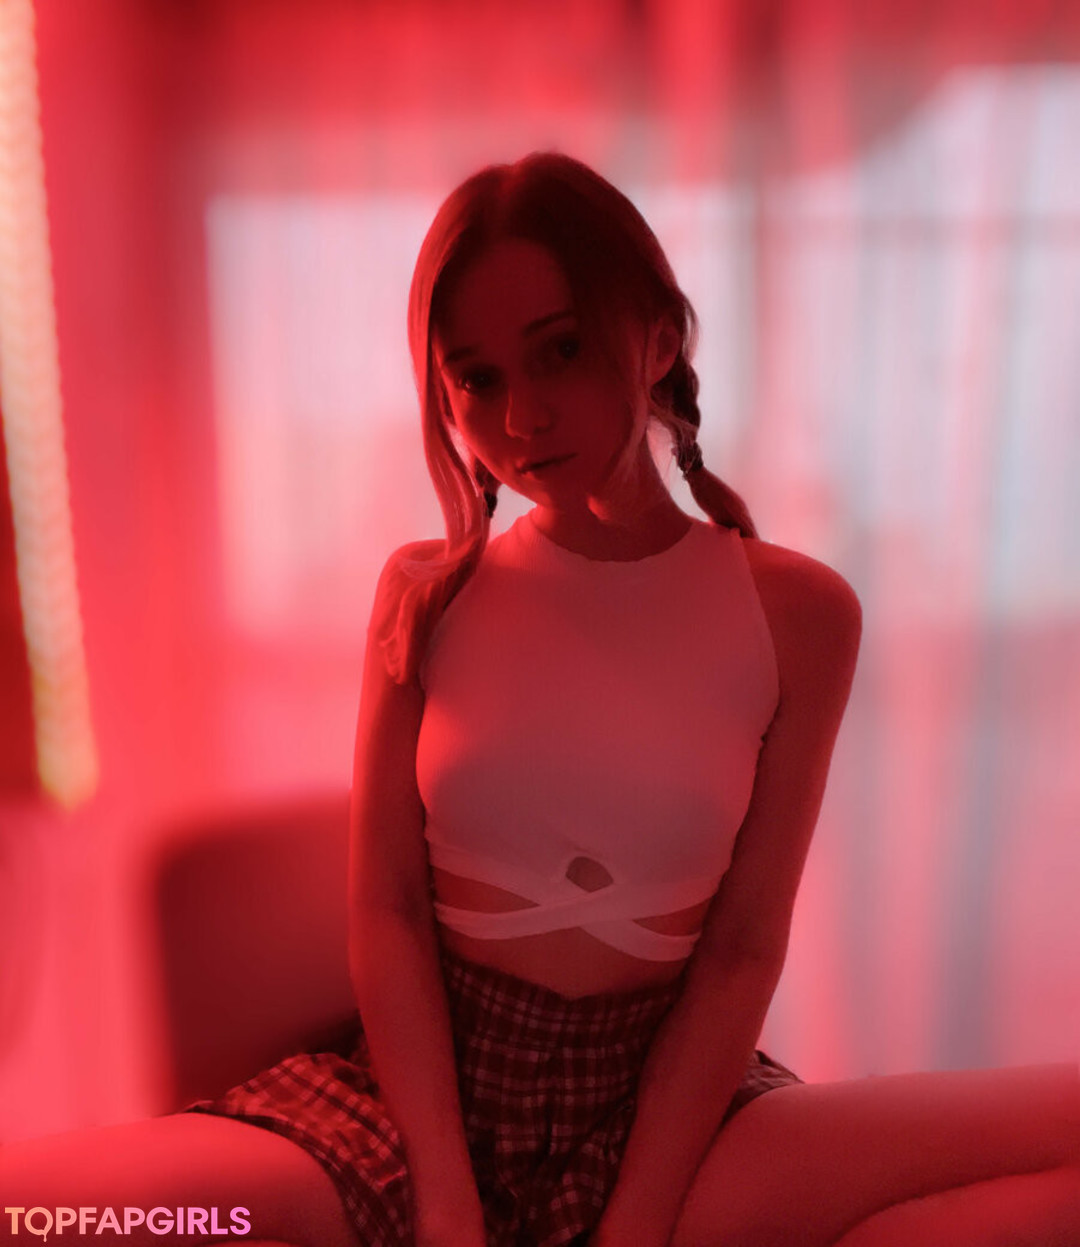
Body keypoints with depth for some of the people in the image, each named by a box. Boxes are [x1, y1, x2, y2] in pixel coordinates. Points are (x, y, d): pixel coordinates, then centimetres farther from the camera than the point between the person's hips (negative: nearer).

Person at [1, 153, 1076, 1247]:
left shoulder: (798, 615, -4)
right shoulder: (426, 592, -2)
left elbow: (743, 951, -6)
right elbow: (386, 911, -4)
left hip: (662, 1102, 1)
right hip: (425, 1085, 0)